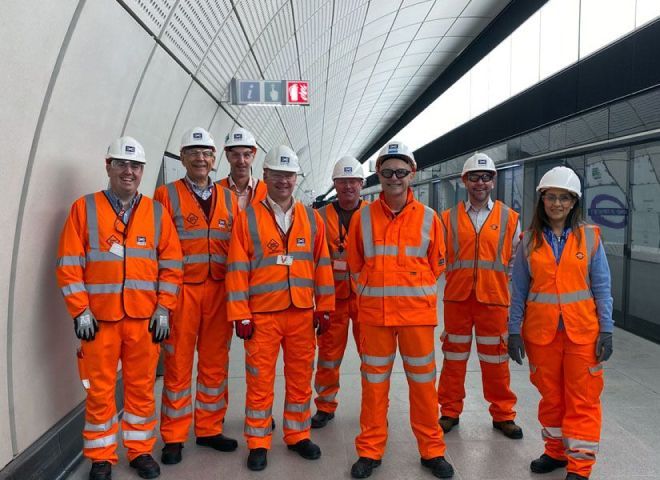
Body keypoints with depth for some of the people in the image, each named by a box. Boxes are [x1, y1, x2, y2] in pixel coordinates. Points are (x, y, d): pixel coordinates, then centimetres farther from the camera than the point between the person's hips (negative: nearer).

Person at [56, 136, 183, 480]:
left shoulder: (157, 212, 7)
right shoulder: (84, 208, 2)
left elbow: (171, 265, 6)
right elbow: (69, 265, -1)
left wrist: (163, 309, -1)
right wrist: (80, 311, -7)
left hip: (145, 319, 1)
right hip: (99, 319, -1)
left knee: (142, 387, 10)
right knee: (99, 390, 7)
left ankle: (140, 451, 25)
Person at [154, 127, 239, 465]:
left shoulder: (228, 199, 11)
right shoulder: (167, 195, 1)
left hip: (220, 291, 3)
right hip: (181, 291, -3)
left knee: (215, 364, 10)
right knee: (178, 365, 5)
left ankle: (209, 430, 25)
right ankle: (173, 438, 18)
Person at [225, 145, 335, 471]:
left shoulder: (312, 219, 7)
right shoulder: (248, 218, -1)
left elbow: (322, 265, 9)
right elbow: (237, 270, -4)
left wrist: (324, 308, 6)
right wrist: (240, 315, -8)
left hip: (303, 313, 3)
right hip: (262, 315, -2)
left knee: (300, 377, 12)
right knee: (260, 380, 5)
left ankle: (297, 436, 28)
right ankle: (258, 443, 20)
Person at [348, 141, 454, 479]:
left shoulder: (428, 218, 0)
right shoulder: (362, 217, 1)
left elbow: (436, 265, 9)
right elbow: (355, 263, 11)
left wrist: (415, 292, 7)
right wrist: (370, 291, 9)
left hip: (417, 312, 0)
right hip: (374, 313, 0)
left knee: (423, 383, 9)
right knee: (374, 382, 10)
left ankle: (432, 450, 25)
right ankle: (370, 450, 24)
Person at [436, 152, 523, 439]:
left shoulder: (509, 218, 4)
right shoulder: (449, 217, 5)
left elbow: (517, 259, 9)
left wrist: (502, 281, 1)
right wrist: (453, 277, 0)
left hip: (494, 299, 0)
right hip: (457, 297, 1)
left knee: (496, 358, 8)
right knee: (454, 357, 10)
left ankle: (502, 415, 24)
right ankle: (450, 412, 24)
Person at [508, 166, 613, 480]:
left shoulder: (590, 237, -2)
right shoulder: (530, 240, 0)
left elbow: (602, 288, -1)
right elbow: (518, 289, 1)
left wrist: (606, 330, -5)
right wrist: (514, 330, -1)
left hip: (582, 331, -1)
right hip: (541, 331, 1)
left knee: (582, 399, 5)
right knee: (550, 395, 14)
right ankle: (556, 451, 32)